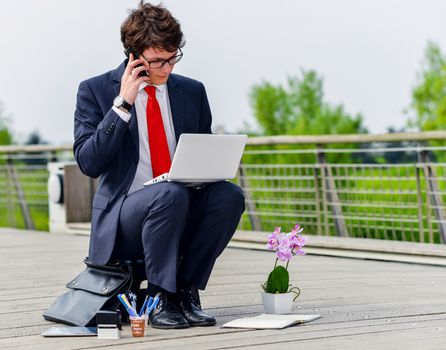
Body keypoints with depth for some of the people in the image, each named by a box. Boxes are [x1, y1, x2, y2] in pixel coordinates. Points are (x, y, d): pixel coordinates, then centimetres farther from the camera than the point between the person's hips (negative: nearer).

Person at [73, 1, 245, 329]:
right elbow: (88, 163, -11)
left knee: (230, 194, -27)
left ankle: (185, 290, -13)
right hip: (123, 220, -4)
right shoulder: (95, 90, -1)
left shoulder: (192, 91, 11)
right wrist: (123, 103, -16)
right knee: (170, 195, -36)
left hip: (183, 215, 4)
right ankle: (160, 298, -19)